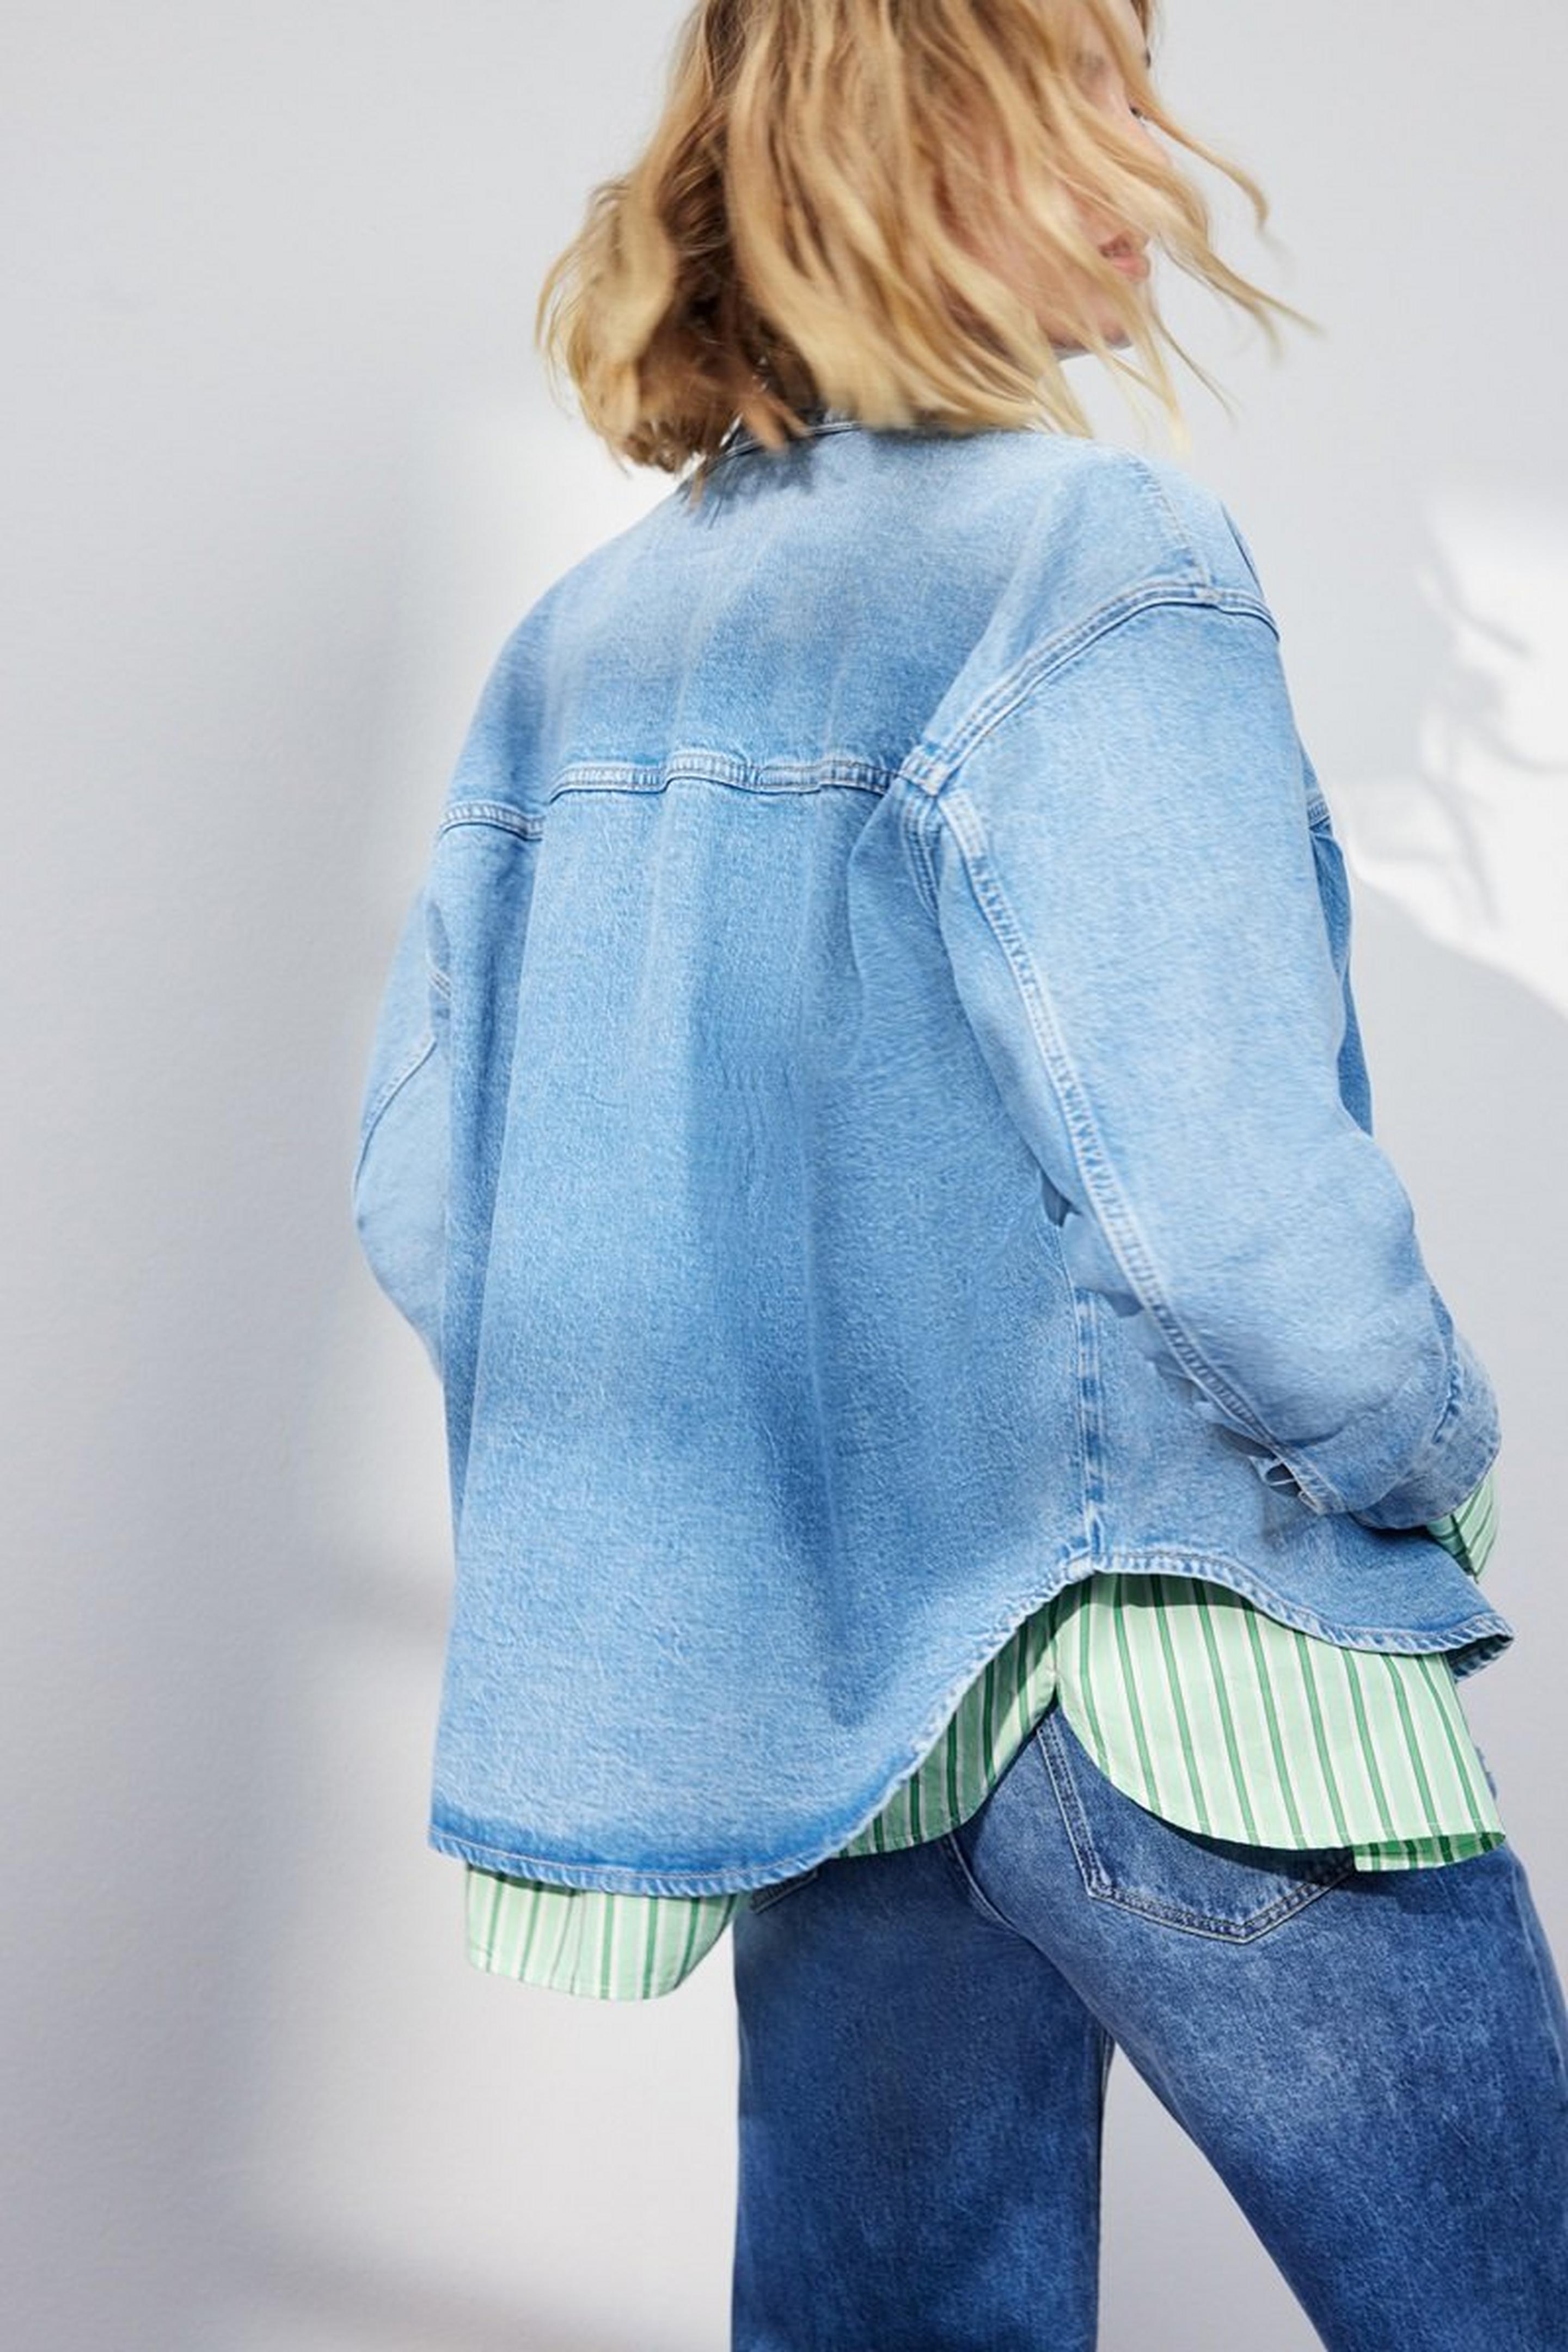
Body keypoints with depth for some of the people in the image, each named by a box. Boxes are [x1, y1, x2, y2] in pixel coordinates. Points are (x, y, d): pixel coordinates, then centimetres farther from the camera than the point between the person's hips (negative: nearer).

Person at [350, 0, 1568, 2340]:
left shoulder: (571, 648, 7)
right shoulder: (1090, 560, -13)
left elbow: (419, 1194, 7)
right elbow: (1234, 1201, -21)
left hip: (816, 1700, 7)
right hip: (1181, 1683, -6)